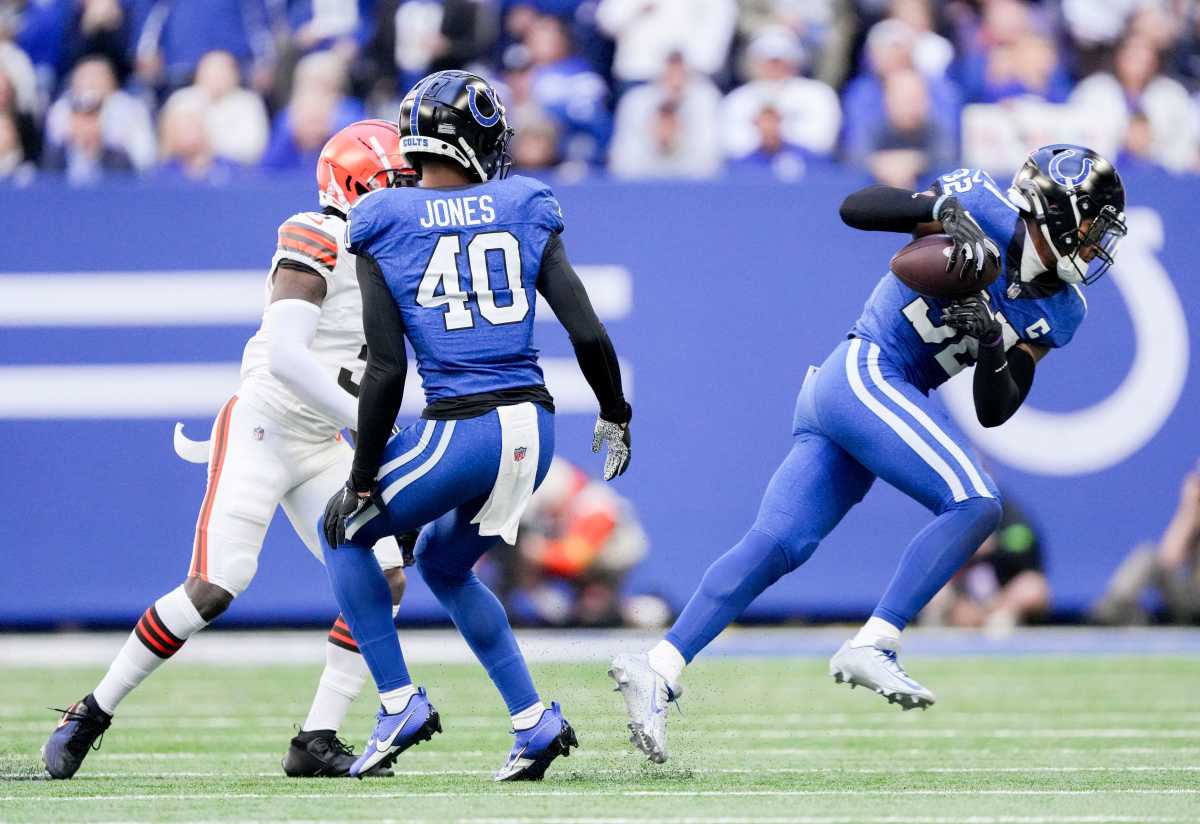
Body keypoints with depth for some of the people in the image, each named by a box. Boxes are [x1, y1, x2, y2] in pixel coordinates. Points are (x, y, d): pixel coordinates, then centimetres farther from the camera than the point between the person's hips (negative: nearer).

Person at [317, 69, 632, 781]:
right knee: (443, 565, 28)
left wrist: (361, 482, -1)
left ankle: (400, 702, 12)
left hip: (460, 431, -5)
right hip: (534, 428, 5)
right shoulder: (524, 214, 5)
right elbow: (588, 333, 0)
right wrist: (616, 416, 17)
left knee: (345, 531, 21)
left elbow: (386, 373, -7)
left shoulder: (387, 228, -4)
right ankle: (534, 722, 21)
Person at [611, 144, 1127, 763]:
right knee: (974, 504, -18)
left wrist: (992, 343, -8)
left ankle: (658, 671, -6)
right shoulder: (994, 218, -6)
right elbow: (855, 207, -11)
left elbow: (994, 411, 11)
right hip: (867, 373, -8)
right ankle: (870, 647, -21)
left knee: (775, 547, -2)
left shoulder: (1058, 311, 15)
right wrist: (945, 211, -24)